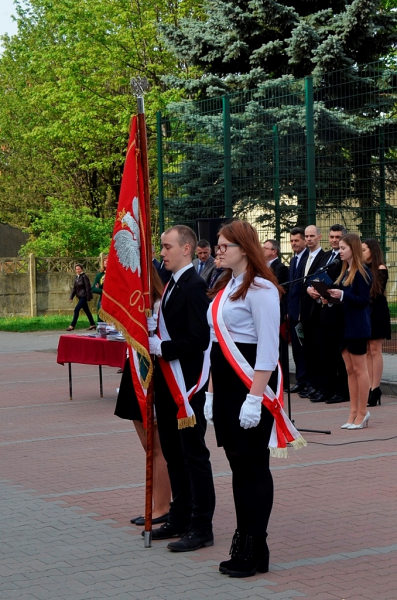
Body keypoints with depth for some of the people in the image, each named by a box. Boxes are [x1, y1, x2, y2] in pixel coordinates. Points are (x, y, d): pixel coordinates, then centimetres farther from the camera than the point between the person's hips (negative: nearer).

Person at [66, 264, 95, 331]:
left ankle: (72, 325, -13)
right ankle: (92, 324, 23)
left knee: (76, 310, -14)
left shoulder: (84, 277, -13)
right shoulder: (77, 277, 11)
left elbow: (88, 287, -15)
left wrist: (88, 297, -18)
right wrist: (71, 297, 9)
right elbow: (74, 288, 15)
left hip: (84, 297, -9)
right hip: (80, 297, 9)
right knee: (86, 311, 14)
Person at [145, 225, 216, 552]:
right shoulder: (172, 285, 14)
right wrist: (150, 338, 1)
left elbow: (199, 339, -22)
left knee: (194, 455, -3)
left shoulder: (194, 286, -16)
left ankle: (201, 527, 4)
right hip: (168, 383, 10)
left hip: (187, 384, -10)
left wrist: (161, 348, -19)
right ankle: (180, 518, 27)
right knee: (173, 453, 16)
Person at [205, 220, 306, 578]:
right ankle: (243, 542, 20)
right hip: (227, 385, 9)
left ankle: (256, 552, 6)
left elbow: (268, 349, -18)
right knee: (238, 464, 12)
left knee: (253, 465, -2)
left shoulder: (260, 289, -13)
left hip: (251, 384, -9)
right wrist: (212, 391, 16)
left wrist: (255, 397, -22)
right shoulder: (224, 288, 15)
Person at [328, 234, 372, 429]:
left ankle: (362, 413, 6)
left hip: (357, 327, -8)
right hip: (344, 325, 8)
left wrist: (342, 295, -25)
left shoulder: (362, 272, -12)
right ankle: (354, 411, 16)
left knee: (359, 370, -1)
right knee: (350, 370, 11)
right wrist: (331, 298, -1)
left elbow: (363, 301, -16)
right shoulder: (345, 271, 12)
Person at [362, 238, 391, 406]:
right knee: (366, 351, 3)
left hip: (376, 312, -6)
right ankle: (370, 387, 4)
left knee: (374, 349, -5)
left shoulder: (380, 269, -4)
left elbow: (377, 292, -12)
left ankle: (375, 388, -3)